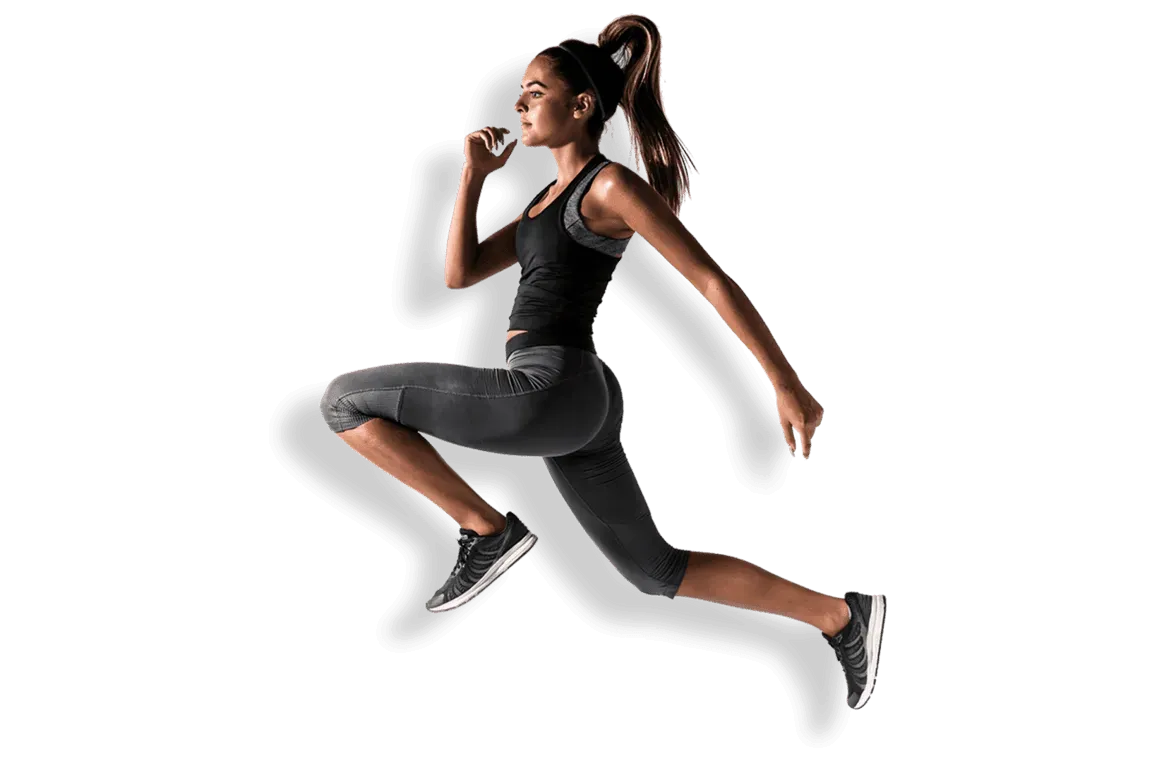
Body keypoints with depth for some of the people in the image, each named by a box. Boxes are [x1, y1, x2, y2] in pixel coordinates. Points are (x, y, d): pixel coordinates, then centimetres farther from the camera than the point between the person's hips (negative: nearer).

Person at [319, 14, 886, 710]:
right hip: (572, 406, 10)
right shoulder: (554, 197, 21)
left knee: (345, 400, -6)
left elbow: (713, 281, -9)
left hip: (550, 389, -10)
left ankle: (487, 529, -3)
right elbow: (460, 274, 19)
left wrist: (788, 386, -10)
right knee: (658, 570, 17)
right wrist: (475, 173, 13)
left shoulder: (613, 185, -6)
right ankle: (840, 617, 21)